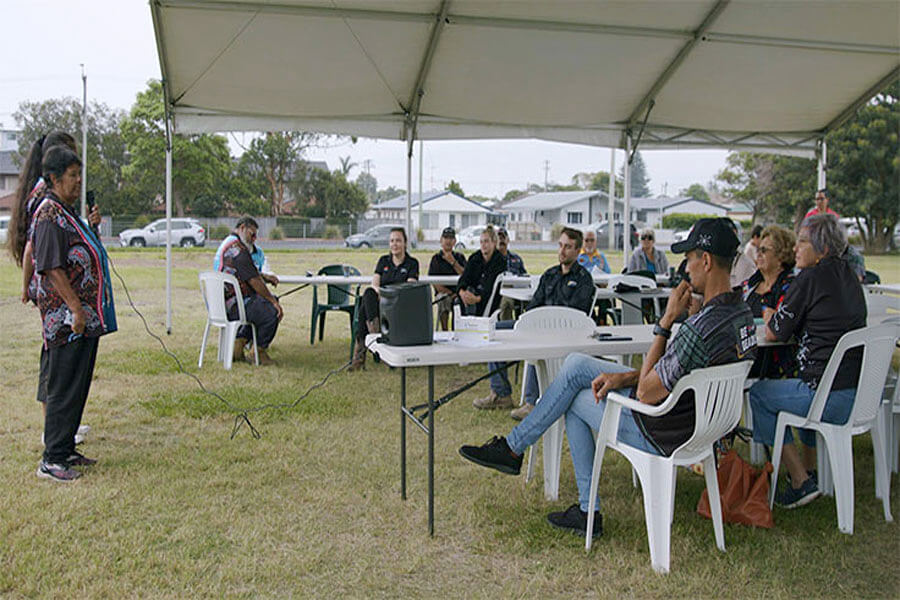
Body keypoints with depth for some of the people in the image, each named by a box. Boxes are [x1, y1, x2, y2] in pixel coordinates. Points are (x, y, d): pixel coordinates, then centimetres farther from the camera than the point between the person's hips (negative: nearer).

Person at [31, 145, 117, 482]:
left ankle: (65, 450, 24)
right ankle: (51, 460, 4)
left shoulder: (67, 212, 18)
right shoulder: (50, 214, -13)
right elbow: (52, 267, -19)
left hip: (85, 316, 10)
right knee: (65, 388, -4)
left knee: (77, 386, 14)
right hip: (67, 318, -10)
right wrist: (76, 308, -21)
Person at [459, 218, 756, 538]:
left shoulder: (701, 328, -31)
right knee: (575, 364, 9)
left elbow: (646, 394, -24)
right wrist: (624, 377, 1)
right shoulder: (739, 311, 2)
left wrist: (667, 320, -21)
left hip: (664, 436, -9)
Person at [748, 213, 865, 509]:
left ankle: (801, 481, 11)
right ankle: (810, 469, 39)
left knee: (758, 393, 10)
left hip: (833, 398, -9)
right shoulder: (848, 276, 12)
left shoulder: (811, 278, -13)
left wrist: (769, 316, 15)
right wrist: (780, 317, 19)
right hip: (864, 393, 9)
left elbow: (774, 334, -5)